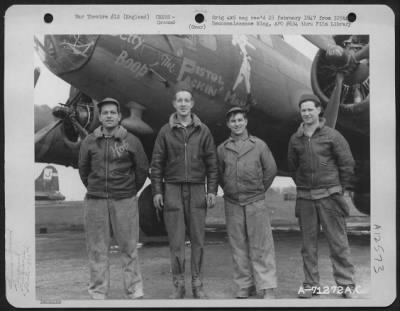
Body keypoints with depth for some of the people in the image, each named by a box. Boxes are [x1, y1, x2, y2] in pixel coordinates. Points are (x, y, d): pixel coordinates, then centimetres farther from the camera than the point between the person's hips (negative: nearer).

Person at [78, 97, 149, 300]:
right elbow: (83, 169, 17)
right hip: (95, 201, 2)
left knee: (128, 247, 2)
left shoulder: (131, 141, 0)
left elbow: (142, 169, 8)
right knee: (97, 248, 5)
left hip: (125, 201, -2)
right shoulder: (89, 142, 5)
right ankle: (98, 292, 16)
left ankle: (135, 291, 12)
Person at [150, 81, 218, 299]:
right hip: (172, 189, -1)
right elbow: (157, 163, 4)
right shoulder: (166, 131, 3)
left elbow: (212, 163, 5)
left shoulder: (203, 131, 5)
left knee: (198, 240, 5)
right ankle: (178, 285, 14)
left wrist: (212, 190, -1)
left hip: (197, 190, 1)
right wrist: (157, 191, -2)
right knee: (176, 241, 2)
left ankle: (197, 284, 18)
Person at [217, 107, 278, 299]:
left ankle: (267, 288, 6)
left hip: (256, 202, -2)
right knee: (238, 246, 7)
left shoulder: (259, 145, 1)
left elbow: (271, 169, 6)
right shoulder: (222, 149, 4)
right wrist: (229, 190, 10)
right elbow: (219, 174, 13)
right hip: (232, 204, 2)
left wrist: (260, 189, 8)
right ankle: (245, 286, 18)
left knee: (261, 246, -1)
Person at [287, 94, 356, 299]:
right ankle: (311, 284, 17)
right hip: (305, 198, 3)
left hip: (329, 196, -3)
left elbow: (347, 164, 0)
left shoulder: (332, 135, -3)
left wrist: (338, 189, 4)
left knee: (338, 241, 1)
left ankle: (345, 283, 12)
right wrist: (302, 186, 13)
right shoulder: (295, 139, 7)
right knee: (308, 244, 8)